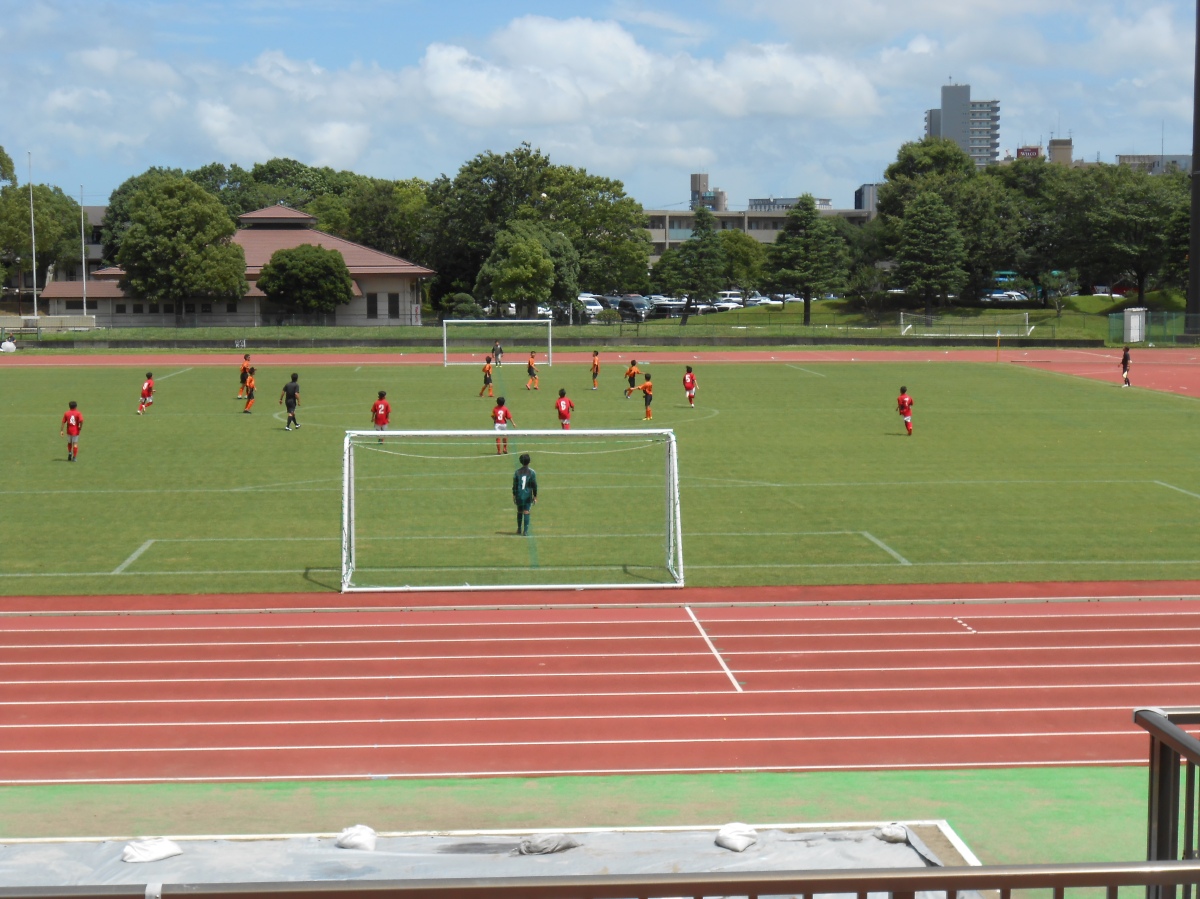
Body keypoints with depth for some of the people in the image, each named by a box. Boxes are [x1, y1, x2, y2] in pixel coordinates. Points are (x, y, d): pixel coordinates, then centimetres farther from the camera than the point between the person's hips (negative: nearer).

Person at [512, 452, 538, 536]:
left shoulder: (517, 472, 0)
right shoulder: (532, 472, -4)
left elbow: (514, 485, 1)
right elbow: (534, 485, -3)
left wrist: (514, 496, 7)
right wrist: (535, 496, 4)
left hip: (519, 495, 2)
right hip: (528, 495, -2)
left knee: (519, 512, 14)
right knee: (526, 512, -3)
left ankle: (519, 530, 22)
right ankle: (525, 531, -9)